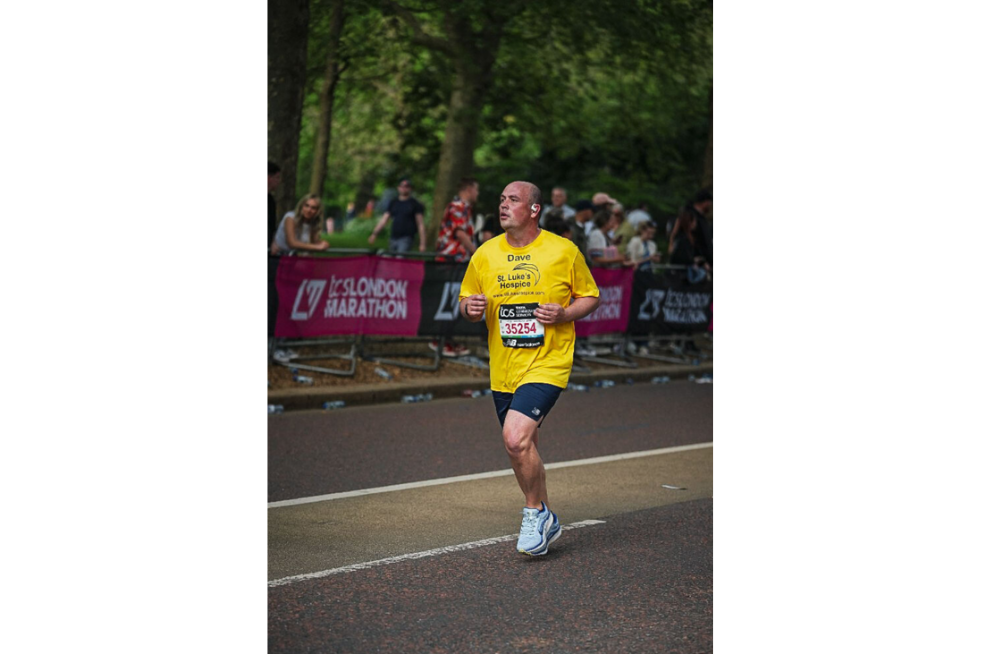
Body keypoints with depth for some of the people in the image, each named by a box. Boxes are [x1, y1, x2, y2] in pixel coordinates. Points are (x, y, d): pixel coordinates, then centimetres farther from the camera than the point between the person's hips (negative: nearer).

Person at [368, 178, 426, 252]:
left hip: (406, 238, -5)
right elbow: (384, 220, 11)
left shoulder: (415, 204, 1)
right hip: (393, 238, 5)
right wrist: (374, 234, 0)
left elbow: (420, 224, -2)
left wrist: (422, 244, -8)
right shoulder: (393, 202, 14)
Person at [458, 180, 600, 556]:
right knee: (523, 447, 15)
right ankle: (545, 520, 36)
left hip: (547, 364, -5)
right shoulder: (485, 255, 3)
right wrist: (470, 308, -11)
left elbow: (591, 296, 5)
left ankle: (535, 511, 0)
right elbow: (466, 301, 13)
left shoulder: (563, 251, -5)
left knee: (516, 437, -22)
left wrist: (564, 314, -14)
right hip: (503, 370, 5)